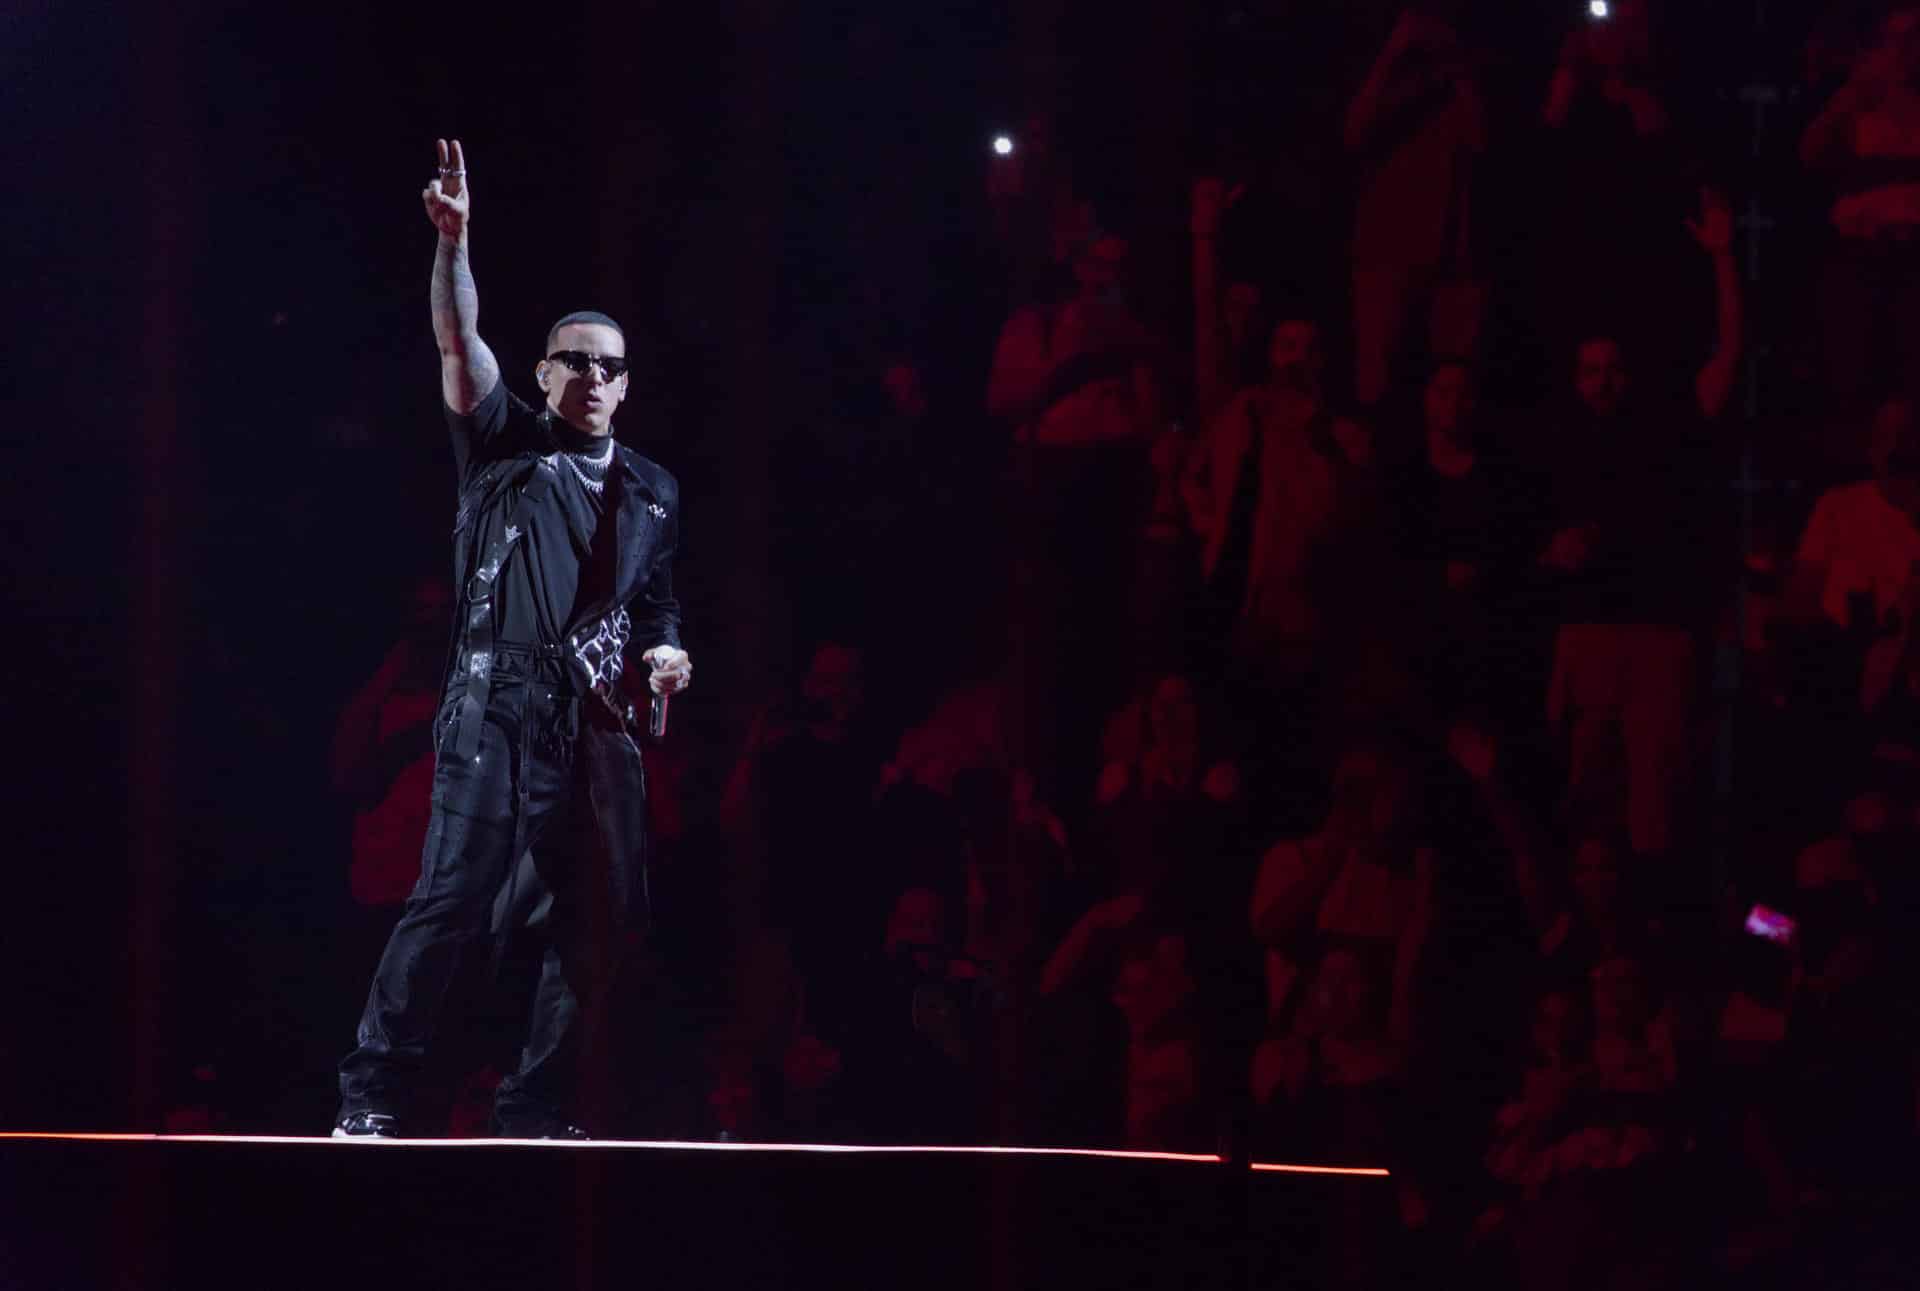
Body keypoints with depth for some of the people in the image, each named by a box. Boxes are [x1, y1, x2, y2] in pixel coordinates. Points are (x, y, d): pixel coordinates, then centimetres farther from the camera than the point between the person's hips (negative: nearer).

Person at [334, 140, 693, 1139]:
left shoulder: (650, 492, 20)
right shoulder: (506, 445, 9)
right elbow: (459, 343, -5)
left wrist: (665, 652, 4)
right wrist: (453, 242, -19)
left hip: (598, 723, 5)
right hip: (499, 710, -5)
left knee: (596, 920, -1)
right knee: (455, 895, -15)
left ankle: (535, 1109, 7)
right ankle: (370, 1099, -13)